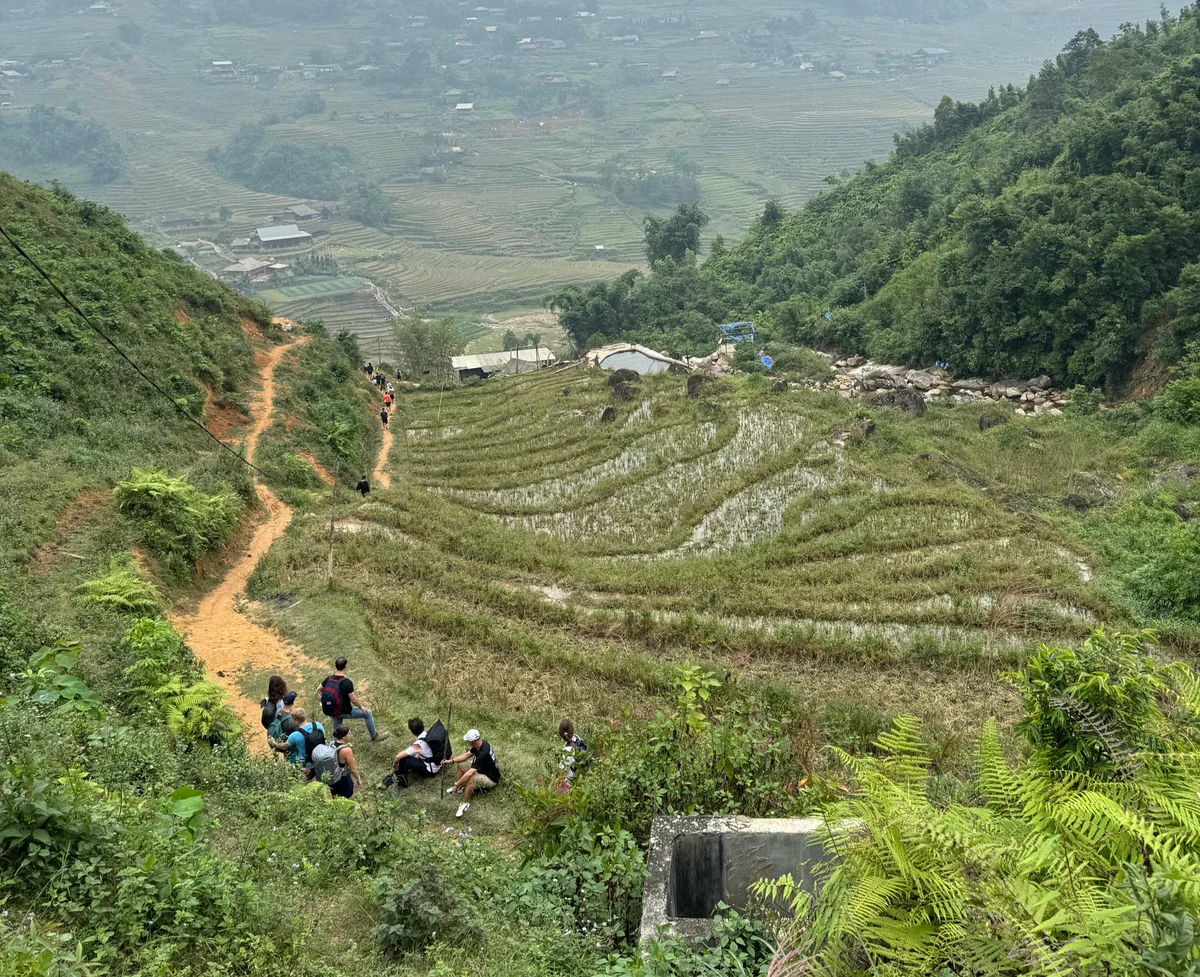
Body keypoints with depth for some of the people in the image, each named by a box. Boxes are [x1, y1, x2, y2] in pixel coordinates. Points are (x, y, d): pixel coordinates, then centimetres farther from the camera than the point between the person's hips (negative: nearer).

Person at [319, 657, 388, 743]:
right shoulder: (347, 682, -25)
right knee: (368, 713, 12)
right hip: (344, 712, -6)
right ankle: (374, 737, 25)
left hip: (331, 711, 6)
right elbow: (353, 700, -21)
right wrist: (361, 707, -2)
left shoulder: (328, 679, -7)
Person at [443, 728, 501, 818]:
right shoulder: (481, 743, -11)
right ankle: (460, 787, 19)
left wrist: (456, 785, -28)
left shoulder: (483, 754, -37)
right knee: (461, 765, 11)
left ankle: (465, 803, -19)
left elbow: (469, 774, -37)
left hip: (491, 779, -9)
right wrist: (451, 761, -5)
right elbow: (466, 755, 3)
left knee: (471, 778, -37)